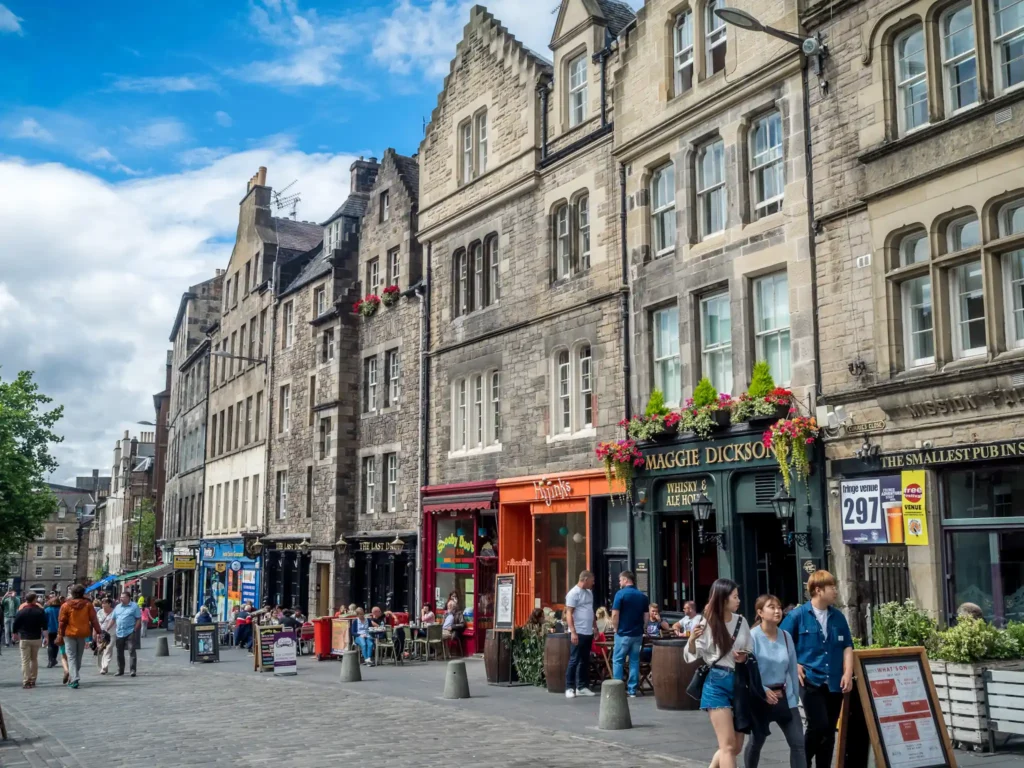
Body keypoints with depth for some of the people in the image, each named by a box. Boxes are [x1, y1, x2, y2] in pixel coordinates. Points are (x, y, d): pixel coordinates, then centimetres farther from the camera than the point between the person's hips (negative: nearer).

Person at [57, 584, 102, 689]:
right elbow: (94, 619, -2)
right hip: (83, 634, 2)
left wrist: (60, 635, 2)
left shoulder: (66, 605, -5)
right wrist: (98, 631, 2)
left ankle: (74, 680, -13)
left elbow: (61, 622, -4)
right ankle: (73, 678, 23)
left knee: (71, 657, -1)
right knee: (78, 657, 15)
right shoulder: (88, 605, -2)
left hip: (70, 634, -2)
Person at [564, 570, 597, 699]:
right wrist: (573, 632, -21)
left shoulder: (589, 592, 13)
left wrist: (595, 626, 19)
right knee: (574, 660, -4)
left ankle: (582, 687, 17)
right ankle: (570, 688, 2)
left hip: (588, 632, 8)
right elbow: (569, 613, -16)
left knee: (585, 661, 11)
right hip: (578, 633, -8)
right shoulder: (573, 593, -12)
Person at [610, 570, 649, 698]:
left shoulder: (620, 594, -11)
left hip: (623, 633, -5)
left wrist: (616, 629, 0)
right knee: (635, 661, 8)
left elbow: (615, 615, -14)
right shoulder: (643, 596, 6)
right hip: (638, 634, 5)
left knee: (617, 660, 5)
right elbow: (646, 617, 8)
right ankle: (632, 690, 9)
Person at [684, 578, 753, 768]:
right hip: (717, 684, -5)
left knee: (737, 746, 12)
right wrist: (692, 640, -24)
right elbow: (692, 658, -5)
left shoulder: (741, 621, 4)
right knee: (728, 745, -7)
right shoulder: (707, 624, -9)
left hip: (739, 682, 5)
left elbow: (751, 652, 15)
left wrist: (745, 657, -7)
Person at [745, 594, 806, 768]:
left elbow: (792, 669, 8)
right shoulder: (752, 637, -15)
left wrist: (795, 696, 9)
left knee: (798, 743, -3)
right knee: (756, 743, 13)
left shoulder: (786, 636, 2)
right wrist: (763, 691, -20)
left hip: (785, 697, 4)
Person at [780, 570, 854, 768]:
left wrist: (848, 673, 2)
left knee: (829, 731, 9)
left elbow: (847, 647, 11)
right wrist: (794, 667, -6)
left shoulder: (838, 616, 7)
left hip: (834, 682, 5)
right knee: (818, 726, -12)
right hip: (811, 680, -5)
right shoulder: (798, 615, -6)